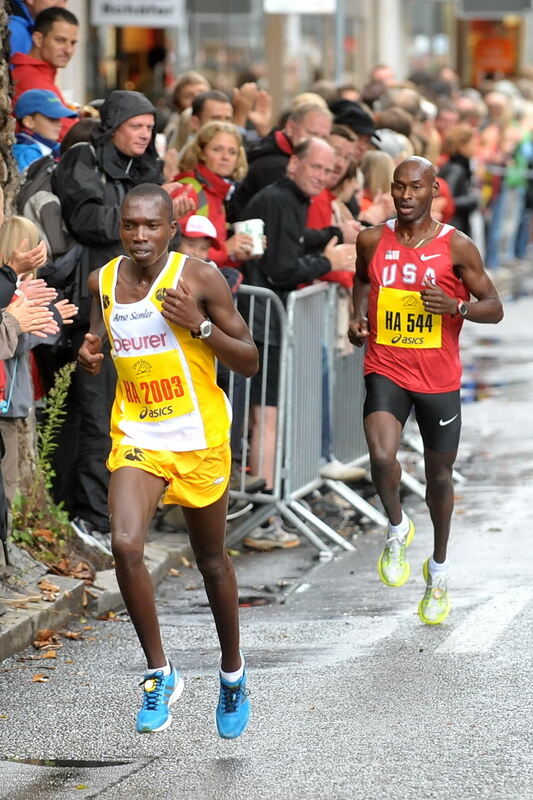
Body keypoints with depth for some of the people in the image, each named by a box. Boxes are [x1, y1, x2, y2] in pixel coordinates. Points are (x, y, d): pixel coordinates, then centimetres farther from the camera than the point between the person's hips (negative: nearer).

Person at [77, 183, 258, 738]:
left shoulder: (199, 278, -12)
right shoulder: (102, 281, 0)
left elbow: (249, 363, -9)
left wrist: (199, 324, -24)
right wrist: (88, 355, -4)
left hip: (199, 441, -2)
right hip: (135, 437, 2)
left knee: (211, 561, 13)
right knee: (125, 545, -20)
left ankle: (232, 673, 35)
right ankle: (160, 675, -6)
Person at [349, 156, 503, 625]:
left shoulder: (457, 247, -8)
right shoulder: (373, 242, -1)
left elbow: (494, 308, -4)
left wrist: (456, 306, -23)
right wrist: (359, 316, 4)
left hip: (439, 379, 0)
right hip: (386, 371, 0)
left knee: (439, 476, 13)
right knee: (382, 457, -25)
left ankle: (439, 568, 36)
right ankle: (398, 529, 6)